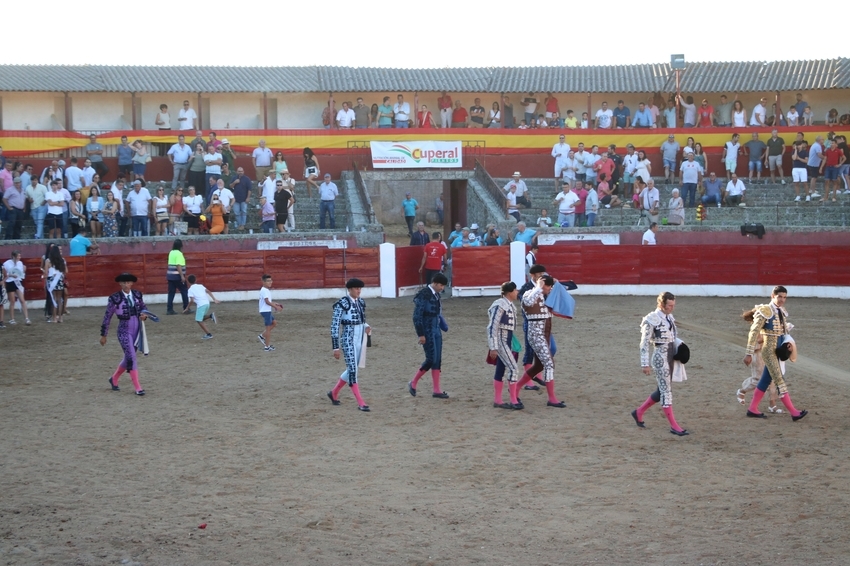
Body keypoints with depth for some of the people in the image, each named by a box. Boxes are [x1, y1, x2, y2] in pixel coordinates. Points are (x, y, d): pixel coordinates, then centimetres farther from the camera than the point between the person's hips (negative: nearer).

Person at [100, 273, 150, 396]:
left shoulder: (137, 294, 0)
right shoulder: (115, 298, -12)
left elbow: (143, 307, 17)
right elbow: (107, 317, -4)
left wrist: (144, 314, -8)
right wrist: (103, 335, 1)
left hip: (137, 330, 5)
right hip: (124, 331, -5)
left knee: (128, 358, 15)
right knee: (131, 358, -10)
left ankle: (114, 379, 38)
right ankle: (137, 387, -4)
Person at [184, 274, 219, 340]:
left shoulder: (190, 290, 2)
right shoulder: (200, 286, 18)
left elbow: (192, 300, -8)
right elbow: (208, 291, 9)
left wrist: (187, 308, 1)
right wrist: (214, 299, 7)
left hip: (201, 305, -7)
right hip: (207, 303, 7)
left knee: (199, 321, 1)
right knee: (202, 318, 24)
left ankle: (208, 334, -3)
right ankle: (211, 315, -1)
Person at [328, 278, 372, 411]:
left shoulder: (361, 302, 9)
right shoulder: (342, 304, -12)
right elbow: (334, 326, -11)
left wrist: (367, 327, -3)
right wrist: (336, 347, -13)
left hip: (360, 338, 8)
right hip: (348, 339, -8)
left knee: (352, 369, 15)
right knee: (353, 369, -9)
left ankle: (334, 393, 34)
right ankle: (360, 403, -10)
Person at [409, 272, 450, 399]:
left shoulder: (436, 295, 9)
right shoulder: (423, 295, -17)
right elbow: (417, 316, -18)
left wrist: (443, 325, 8)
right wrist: (421, 335, -18)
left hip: (436, 330, 8)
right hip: (427, 331, -8)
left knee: (437, 360, 7)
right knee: (431, 359, -7)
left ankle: (437, 390, 12)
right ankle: (413, 383, 9)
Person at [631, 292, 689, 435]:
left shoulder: (670, 317, 9)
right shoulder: (652, 319, -13)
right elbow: (644, 343, -13)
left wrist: (680, 348, -1)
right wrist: (645, 364, -14)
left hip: (670, 356, 9)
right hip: (660, 357, -9)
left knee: (662, 390, 14)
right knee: (666, 390, -5)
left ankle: (639, 412, 30)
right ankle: (674, 426, -1)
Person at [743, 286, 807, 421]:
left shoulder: (782, 312, 8)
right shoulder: (765, 311, -14)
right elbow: (754, 333, -14)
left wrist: (786, 344, 4)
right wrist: (749, 354, -16)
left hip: (777, 351, 8)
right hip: (769, 350, -8)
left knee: (766, 380, 13)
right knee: (779, 381, -8)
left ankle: (752, 409, 21)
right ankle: (794, 412, -9)